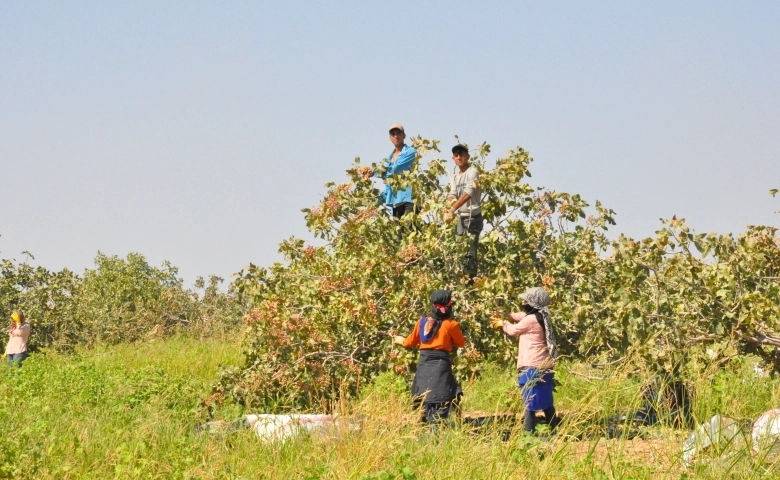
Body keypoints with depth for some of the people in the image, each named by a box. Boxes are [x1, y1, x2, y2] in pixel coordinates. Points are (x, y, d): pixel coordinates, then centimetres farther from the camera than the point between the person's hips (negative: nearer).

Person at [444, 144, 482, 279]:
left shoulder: (472, 172, -12)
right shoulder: (455, 175, 12)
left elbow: (468, 194, -25)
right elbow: (452, 194, 4)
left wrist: (452, 210, -33)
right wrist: (451, 202, -22)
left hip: (473, 217, -8)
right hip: (461, 217, 8)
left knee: (470, 251, -12)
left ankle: (471, 280, -13)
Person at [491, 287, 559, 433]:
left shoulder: (531, 319, -16)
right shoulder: (540, 317, 11)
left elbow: (514, 330, 1)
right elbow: (519, 316, 28)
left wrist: (503, 323, 20)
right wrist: (504, 317, 19)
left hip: (532, 367, -9)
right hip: (544, 366, 9)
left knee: (530, 402, -7)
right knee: (546, 402, 15)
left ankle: (529, 433, -7)